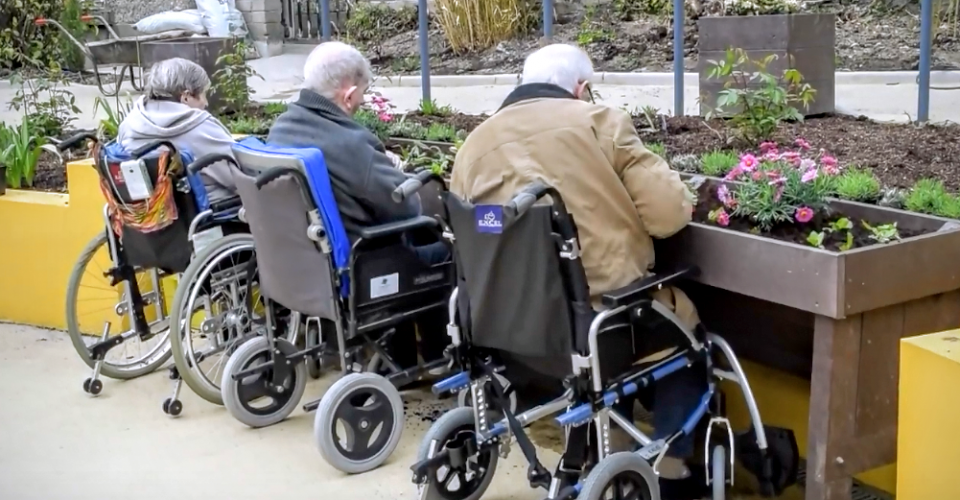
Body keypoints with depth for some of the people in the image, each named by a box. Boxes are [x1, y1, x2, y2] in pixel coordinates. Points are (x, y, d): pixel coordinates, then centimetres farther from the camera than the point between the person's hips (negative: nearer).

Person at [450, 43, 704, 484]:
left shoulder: (473, 144, 9)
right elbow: (670, 213, -9)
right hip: (602, 311, -5)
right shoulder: (598, 120, -3)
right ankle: (668, 469, 27)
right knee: (682, 318, 27)